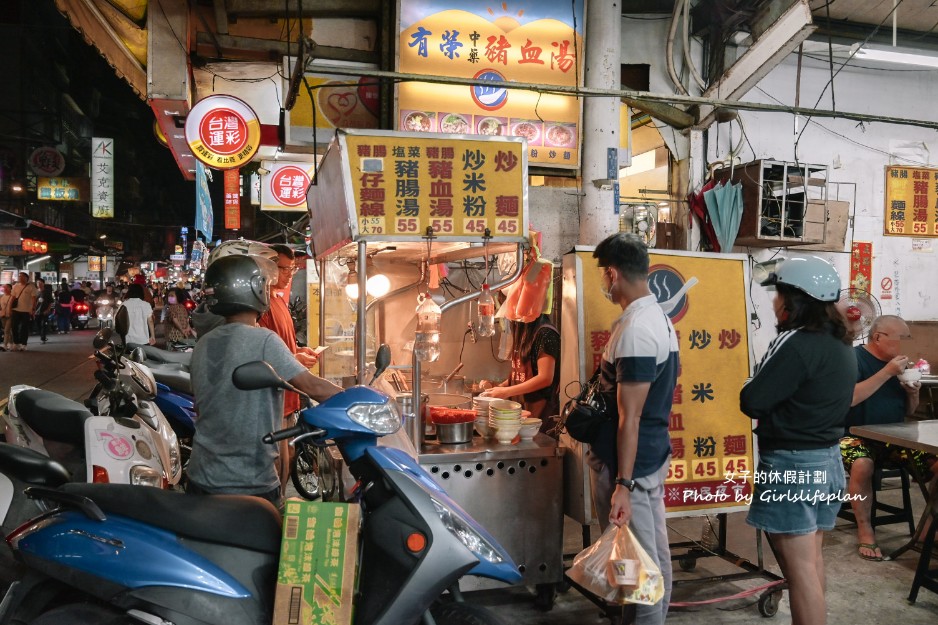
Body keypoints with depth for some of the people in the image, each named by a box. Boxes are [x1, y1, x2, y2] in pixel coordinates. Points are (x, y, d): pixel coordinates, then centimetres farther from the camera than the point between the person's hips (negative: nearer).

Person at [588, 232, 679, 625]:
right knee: (655, 551, 18)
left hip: (629, 463, -10)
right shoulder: (660, 318, 9)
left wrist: (622, 484, -21)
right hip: (654, 454, 10)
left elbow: (630, 417, -23)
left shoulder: (634, 330, -22)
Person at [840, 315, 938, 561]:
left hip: (893, 438, 6)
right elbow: (849, 398, -24)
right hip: (857, 436, -6)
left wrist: (913, 394, -3)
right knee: (862, 465, -36)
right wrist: (887, 372, -23)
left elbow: (908, 412, 19)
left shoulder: (897, 361, 12)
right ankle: (865, 530, -17)